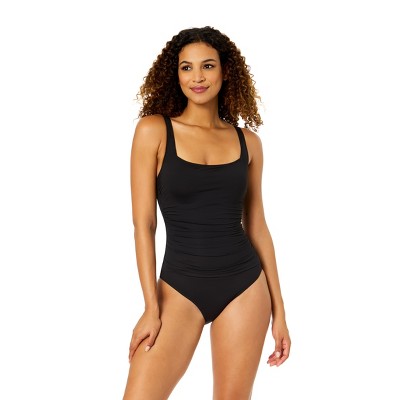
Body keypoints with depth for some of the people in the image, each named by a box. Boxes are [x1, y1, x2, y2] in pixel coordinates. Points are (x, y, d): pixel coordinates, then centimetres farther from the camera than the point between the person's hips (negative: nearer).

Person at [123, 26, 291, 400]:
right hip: (180, 286, -2)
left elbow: (257, 226, 8)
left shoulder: (247, 141, 5)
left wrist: (278, 309, 8)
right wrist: (151, 307, -9)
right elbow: (143, 224, -5)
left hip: (245, 286, 2)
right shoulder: (154, 130, -3)